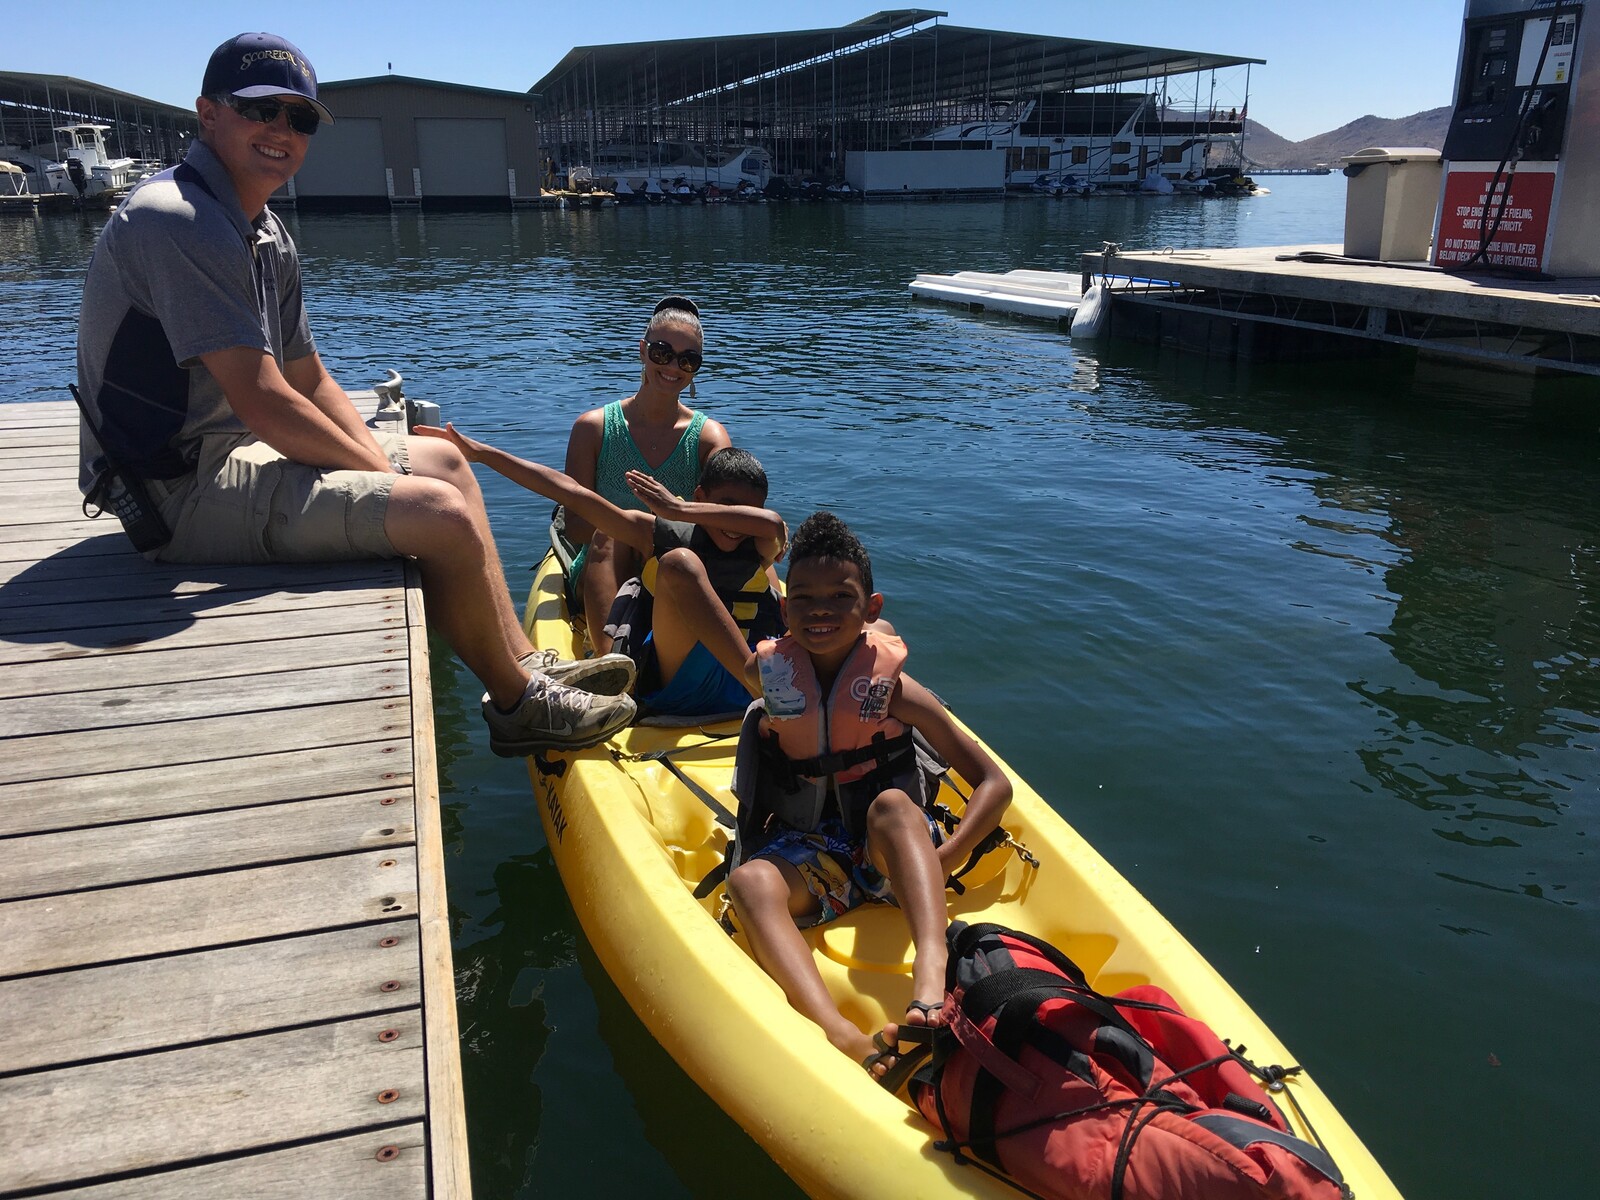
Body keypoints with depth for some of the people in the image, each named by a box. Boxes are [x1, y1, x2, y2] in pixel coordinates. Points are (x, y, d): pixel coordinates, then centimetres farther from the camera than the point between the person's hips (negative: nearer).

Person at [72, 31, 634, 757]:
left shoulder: (266, 233, 12)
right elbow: (263, 403, -25)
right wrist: (381, 475, -14)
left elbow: (310, 380, 15)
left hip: (242, 452, 11)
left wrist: (383, 464, 1)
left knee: (443, 461, 16)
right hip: (188, 490, -11)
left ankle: (525, 664, 14)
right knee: (443, 513, -21)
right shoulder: (175, 220, -20)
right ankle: (517, 704, 0)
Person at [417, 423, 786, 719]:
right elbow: (573, 494, 10)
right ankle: (754, 674, -34)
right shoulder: (656, 535, 13)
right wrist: (480, 453, 8)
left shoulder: (760, 548, 14)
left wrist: (678, 510, -10)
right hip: (682, 683, -1)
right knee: (678, 563, -26)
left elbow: (773, 524, -12)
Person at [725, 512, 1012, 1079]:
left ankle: (931, 974, -56)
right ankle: (844, 1037, -58)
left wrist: (943, 858, -19)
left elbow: (993, 783, -7)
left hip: (890, 859, -1)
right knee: (749, 881, -33)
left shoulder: (895, 690, -5)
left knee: (892, 806, -35)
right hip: (807, 865, 1)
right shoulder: (773, 678, 0)